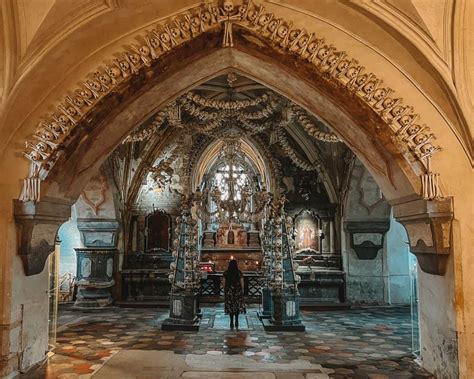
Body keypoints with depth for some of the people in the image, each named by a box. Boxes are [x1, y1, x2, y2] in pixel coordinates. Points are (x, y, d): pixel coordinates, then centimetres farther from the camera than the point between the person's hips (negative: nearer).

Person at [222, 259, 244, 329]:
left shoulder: (226, 273, -4)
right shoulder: (239, 272, -6)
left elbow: (224, 283, 0)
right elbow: (242, 282, -4)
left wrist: (224, 291, 11)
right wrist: (242, 290, 7)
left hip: (228, 291, 0)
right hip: (238, 291, 0)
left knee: (230, 306, 7)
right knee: (237, 305, 14)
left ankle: (232, 322, 6)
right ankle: (236, 320, 5)